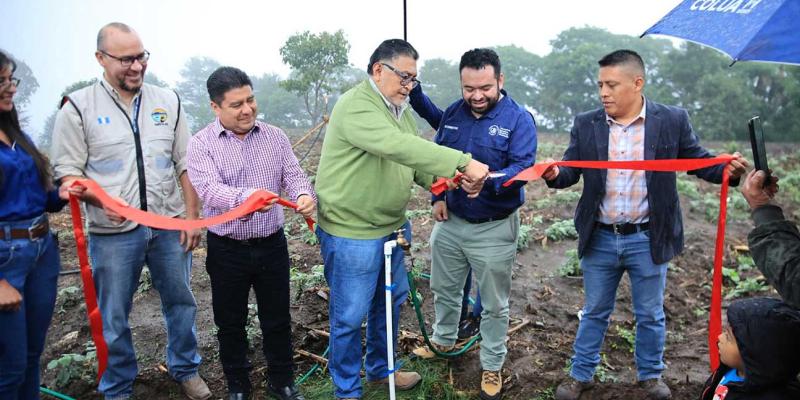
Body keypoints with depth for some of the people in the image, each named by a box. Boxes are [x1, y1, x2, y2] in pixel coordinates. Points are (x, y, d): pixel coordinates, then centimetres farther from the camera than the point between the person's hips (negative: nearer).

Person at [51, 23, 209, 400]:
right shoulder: (78, 107, -3)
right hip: (113, 232, -2)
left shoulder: (168, 101, 5)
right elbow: (67, 171, -4)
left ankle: (186, 369, 36)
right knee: (114, 318, 10)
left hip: (169, 225, 3)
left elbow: (186, 165, 7)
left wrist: (192, 217, 2)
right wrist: (101, 199, -22)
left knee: (180, 302, 15)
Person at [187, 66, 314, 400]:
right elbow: (209, 190, -22)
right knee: (230, 323, 14)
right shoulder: (200, 144, -8)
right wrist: (246, 197, -42)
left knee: (277, 319, 14)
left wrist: (304, 195, -25)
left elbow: (293, 175, -1)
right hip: (227, 250, -2)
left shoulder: (275, 137, 2)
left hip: (272, 245, 2)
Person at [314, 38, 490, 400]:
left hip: (390, 228, 9)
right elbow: (400, 147, -35)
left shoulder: (400, 109, 11)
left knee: (390, 302, 22)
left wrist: (454, 180, -13)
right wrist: (463, 162, -37)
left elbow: (415, 162, 5)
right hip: (351, 234, -9)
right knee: (350, 317, 5)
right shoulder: (356, 107, -21)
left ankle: (381, 369, 44)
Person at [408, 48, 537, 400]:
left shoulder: (519, 119, -15)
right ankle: (443, 340, 47)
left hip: (494, 229, -5)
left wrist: (488, 181, -43)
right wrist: (438, 196, -2)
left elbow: (522, 169, -25)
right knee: (444, 289, 22)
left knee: (494, 304, 11)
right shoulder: (453, 113, 1)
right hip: (449, 221, 5)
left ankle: (491, 366, 30)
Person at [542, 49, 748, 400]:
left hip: (647, 240, -1)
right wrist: (554, 174, -24)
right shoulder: (585, 124, -2)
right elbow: (570, 171, -2)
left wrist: (727, 169, -19)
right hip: (600, 239, 1)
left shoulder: (672, 120, -5)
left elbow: (698, 161, 1)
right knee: (594, 312, 16)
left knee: (650, 315, 16)